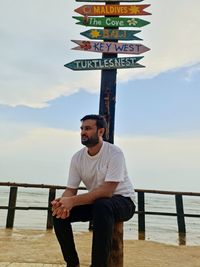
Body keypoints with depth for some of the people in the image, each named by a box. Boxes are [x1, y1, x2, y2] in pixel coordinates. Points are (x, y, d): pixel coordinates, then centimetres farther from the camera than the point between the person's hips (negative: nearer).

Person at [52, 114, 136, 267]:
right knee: (59, 212, -12)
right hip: (95, 202, 6)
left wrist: (73, 201, -35)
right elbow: (71, 189, -4)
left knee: (101, 205, -39)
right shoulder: (77, 157, -4)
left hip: (123, 201, -5)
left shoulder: (114, 153, -22)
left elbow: (107, 191, -30)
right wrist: (63, 202, -28)